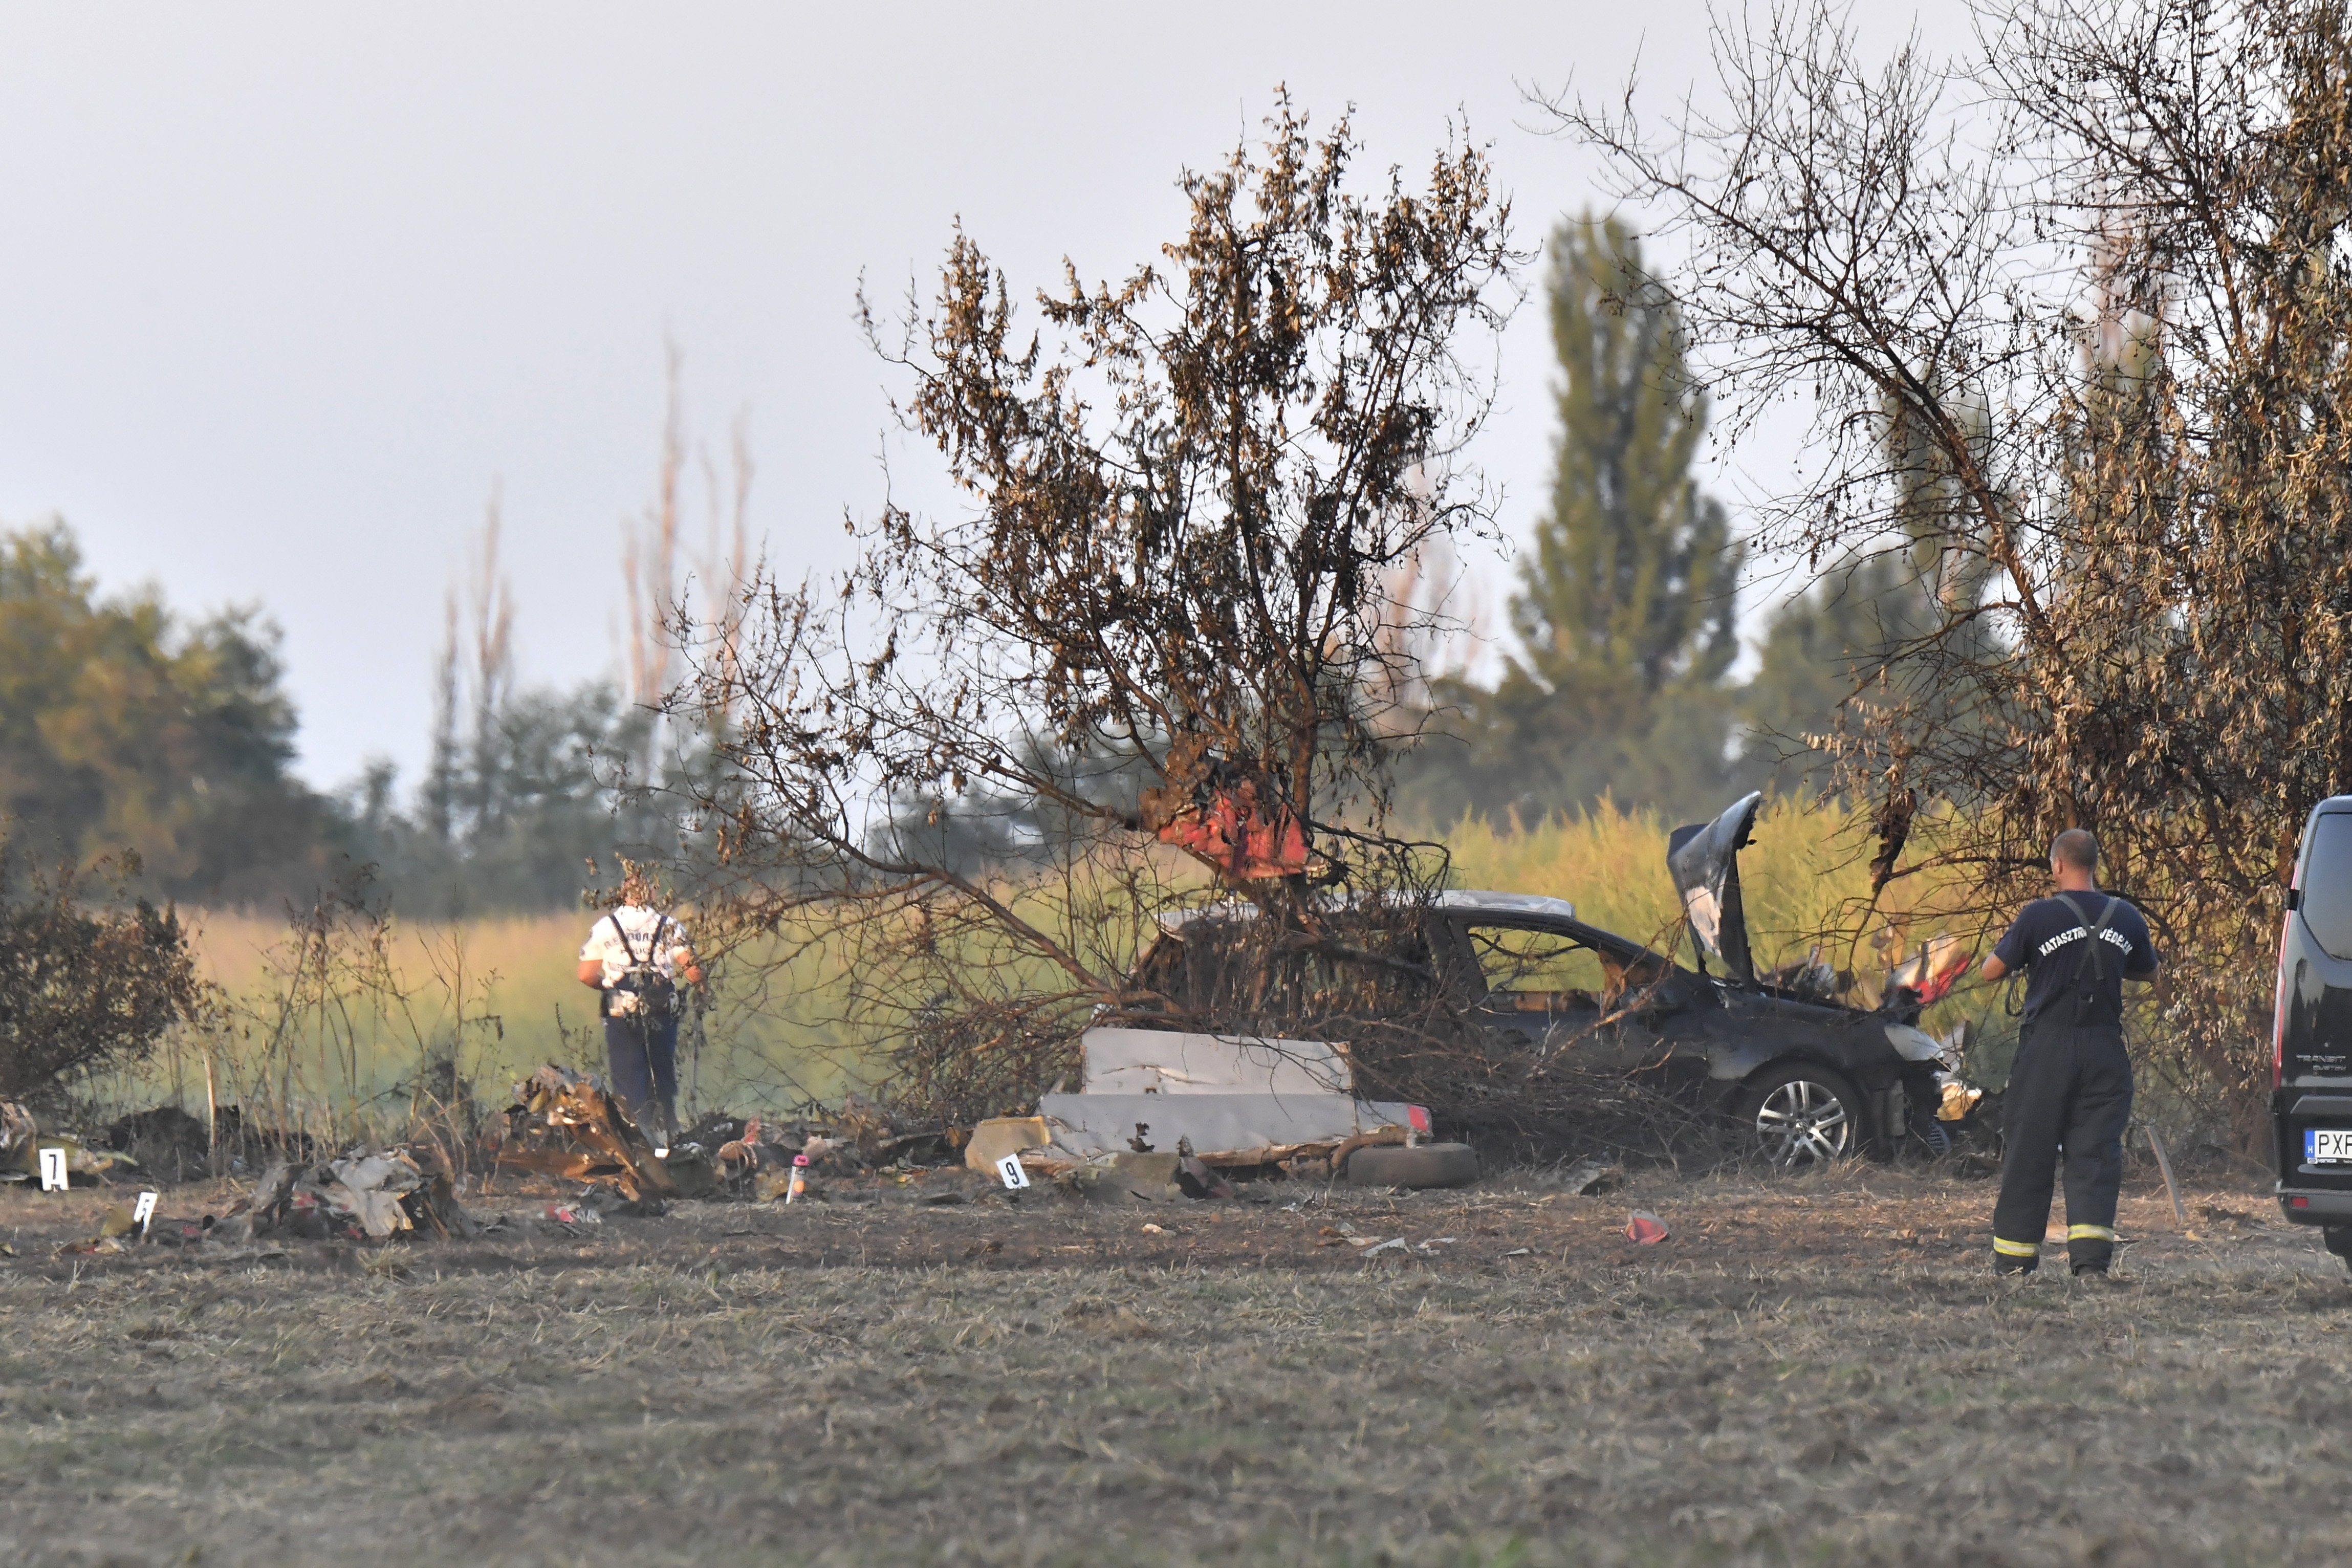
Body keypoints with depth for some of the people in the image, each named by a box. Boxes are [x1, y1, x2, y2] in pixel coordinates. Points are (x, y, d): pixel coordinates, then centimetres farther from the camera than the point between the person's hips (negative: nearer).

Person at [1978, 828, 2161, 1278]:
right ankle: (2092, 1255, -10)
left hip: (2047, 1046, -2)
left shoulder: (2038, 916, -8)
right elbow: (2148, 972, 19)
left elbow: (1992, 970, -1)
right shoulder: (2126, 919, 3)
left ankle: (2014, 1258, 11)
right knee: (2096, 1152, 2)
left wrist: (2010, 949, 19)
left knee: (2030, 1152, 6)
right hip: (2105, 1048, 2)